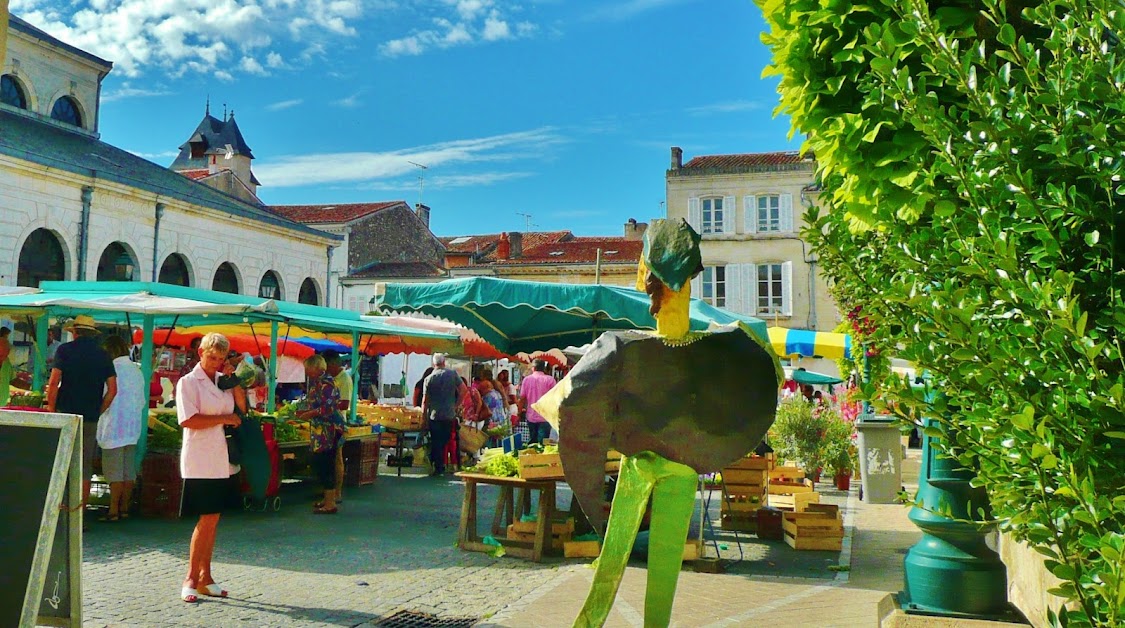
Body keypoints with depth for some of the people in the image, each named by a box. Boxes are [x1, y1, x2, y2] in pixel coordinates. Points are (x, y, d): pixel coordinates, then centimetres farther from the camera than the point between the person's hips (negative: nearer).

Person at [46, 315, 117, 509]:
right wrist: (98, 412, 10)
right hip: (91, 418, 2)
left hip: (66, 414, -2)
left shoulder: (65, 350, 0)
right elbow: (112, 389, 3)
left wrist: (51, 411, 2)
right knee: (85, 466, 7)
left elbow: (53, 383, -7)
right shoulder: (103, 355, 8)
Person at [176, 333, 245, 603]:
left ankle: (205, 577, 17)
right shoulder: (188, 382, -4)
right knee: (207, 519, -6)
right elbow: (187, 420, -15)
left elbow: (241, 408, 7)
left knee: (212, 519, 9)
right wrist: (224, 418, -11)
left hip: (221, 459, 6)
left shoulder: (223, 380, 14)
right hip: (200, 460, -6)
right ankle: (191, 579, 4)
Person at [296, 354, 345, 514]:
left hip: (329, 430, -10)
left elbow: (327, 408, -21)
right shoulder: (317, 382, 15)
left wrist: (308, 414, -12)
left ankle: (330, 504, -3)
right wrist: (305, 412, 12)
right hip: (321, 430, 10)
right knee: (319, 464, 14)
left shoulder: (326, 383, -15)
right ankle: (328, 499, 24)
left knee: (324, 465, -7)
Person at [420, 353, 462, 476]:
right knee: (445, 441, 14)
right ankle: (441, 465, 17)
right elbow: (462, 391, -4)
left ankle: (438, 468, 8)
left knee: (436, 442, 8)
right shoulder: (452, 374, -3)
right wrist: (456, 406, 6)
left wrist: (423, 416, 5)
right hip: (450, 414, 1)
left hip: (434, 415, -1)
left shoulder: (428, 379, -4)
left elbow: (425, 400, -5)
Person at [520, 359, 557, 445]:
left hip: (531, 416, 3)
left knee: (533, 442, 14)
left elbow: (522, 397, 3)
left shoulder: (526, 379, 2)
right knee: (542, 443, -4)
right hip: (545, 417, -3)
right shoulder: (550, 379, -5)